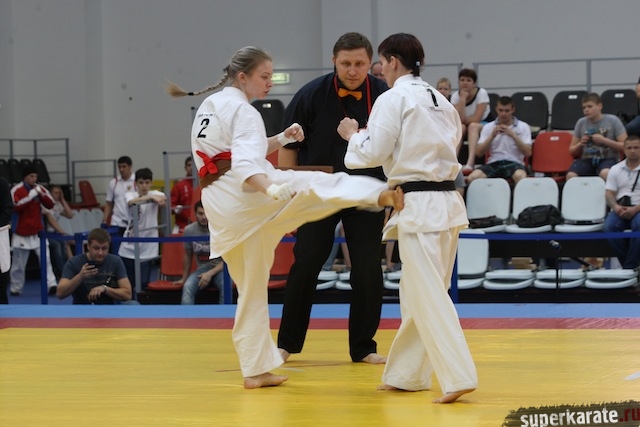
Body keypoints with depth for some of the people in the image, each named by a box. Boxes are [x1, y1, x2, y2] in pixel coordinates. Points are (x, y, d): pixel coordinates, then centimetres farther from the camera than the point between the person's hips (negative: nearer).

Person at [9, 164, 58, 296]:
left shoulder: (39, 188, 6)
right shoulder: (16, 190, -9)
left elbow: (50, 205, 4)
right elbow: (16, 207, -22)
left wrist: (42, 195, -14)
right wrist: (31, 195, -25)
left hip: (38, 231, 3)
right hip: (22, 232, -3)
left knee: (45, 258, -9)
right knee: (19, 263, 6)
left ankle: (51, 285, -14)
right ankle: (16, 289, 18)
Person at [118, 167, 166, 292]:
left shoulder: (154, 194, -1)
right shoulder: (130, 195, -2)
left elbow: (163, 198, -25)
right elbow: (131, 202, -27)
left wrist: (156, 197, -49)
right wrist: (150, 197, -45)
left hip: (147, 248, -1)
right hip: (129, 246, 1)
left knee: (143, 283, -5)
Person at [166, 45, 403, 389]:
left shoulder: (208, 106, 20)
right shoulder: (243, 112, -8)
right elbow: (244, 166, -24)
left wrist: (280, 139, 16)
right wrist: (272, 191, -39)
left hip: (221, 209, 8)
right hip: (248, 195, -8)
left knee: (251, 290, 14)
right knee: (327, 186, -14)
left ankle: (256, 369, 16)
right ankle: (381, 194, -40)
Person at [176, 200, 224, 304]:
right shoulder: (189, 230, -2)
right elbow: (188, 256, 13)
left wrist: (210, 273, -20)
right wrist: (184, 278, 21)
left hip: (220, 268, -2)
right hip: (202, 269, 2)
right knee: (187, 286, -31)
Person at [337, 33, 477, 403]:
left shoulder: (393, 99, -9)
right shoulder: (441, 101, 15)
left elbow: (372, 153, -10)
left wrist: (353, 134, 10)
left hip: (419, 205, -8)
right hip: (447, 201, 8)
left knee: (428, 296, -9)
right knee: (416, 294, 16)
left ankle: (459, 376, -17)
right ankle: (405, 374, 23)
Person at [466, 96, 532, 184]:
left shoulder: (523, 126, 10)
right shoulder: (488, 127, 15)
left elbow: (527, 153, 1)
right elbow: (479, 153, 6)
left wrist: (513, 135, -10)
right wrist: (492, 136, -6)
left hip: (514, 163, -2)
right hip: (493, 163, 2)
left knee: (520, 176, -40)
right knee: (472, 177, -31)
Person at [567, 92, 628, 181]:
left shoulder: (613, 121, 0)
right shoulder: (581, 122, 10)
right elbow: (572, 152, 16)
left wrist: (604, 140, -13)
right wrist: (580, 144, -6)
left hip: (608, 159, -3)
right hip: (586, 160, 3)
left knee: (605, 174, -39)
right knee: (571, 175, -31)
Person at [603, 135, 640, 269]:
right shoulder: (615, 169, 16)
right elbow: (609, 194, 10)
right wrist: (615, 206, -13)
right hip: (620, 209, 3)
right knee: (610, 226, -30)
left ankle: (629, 266, -30)